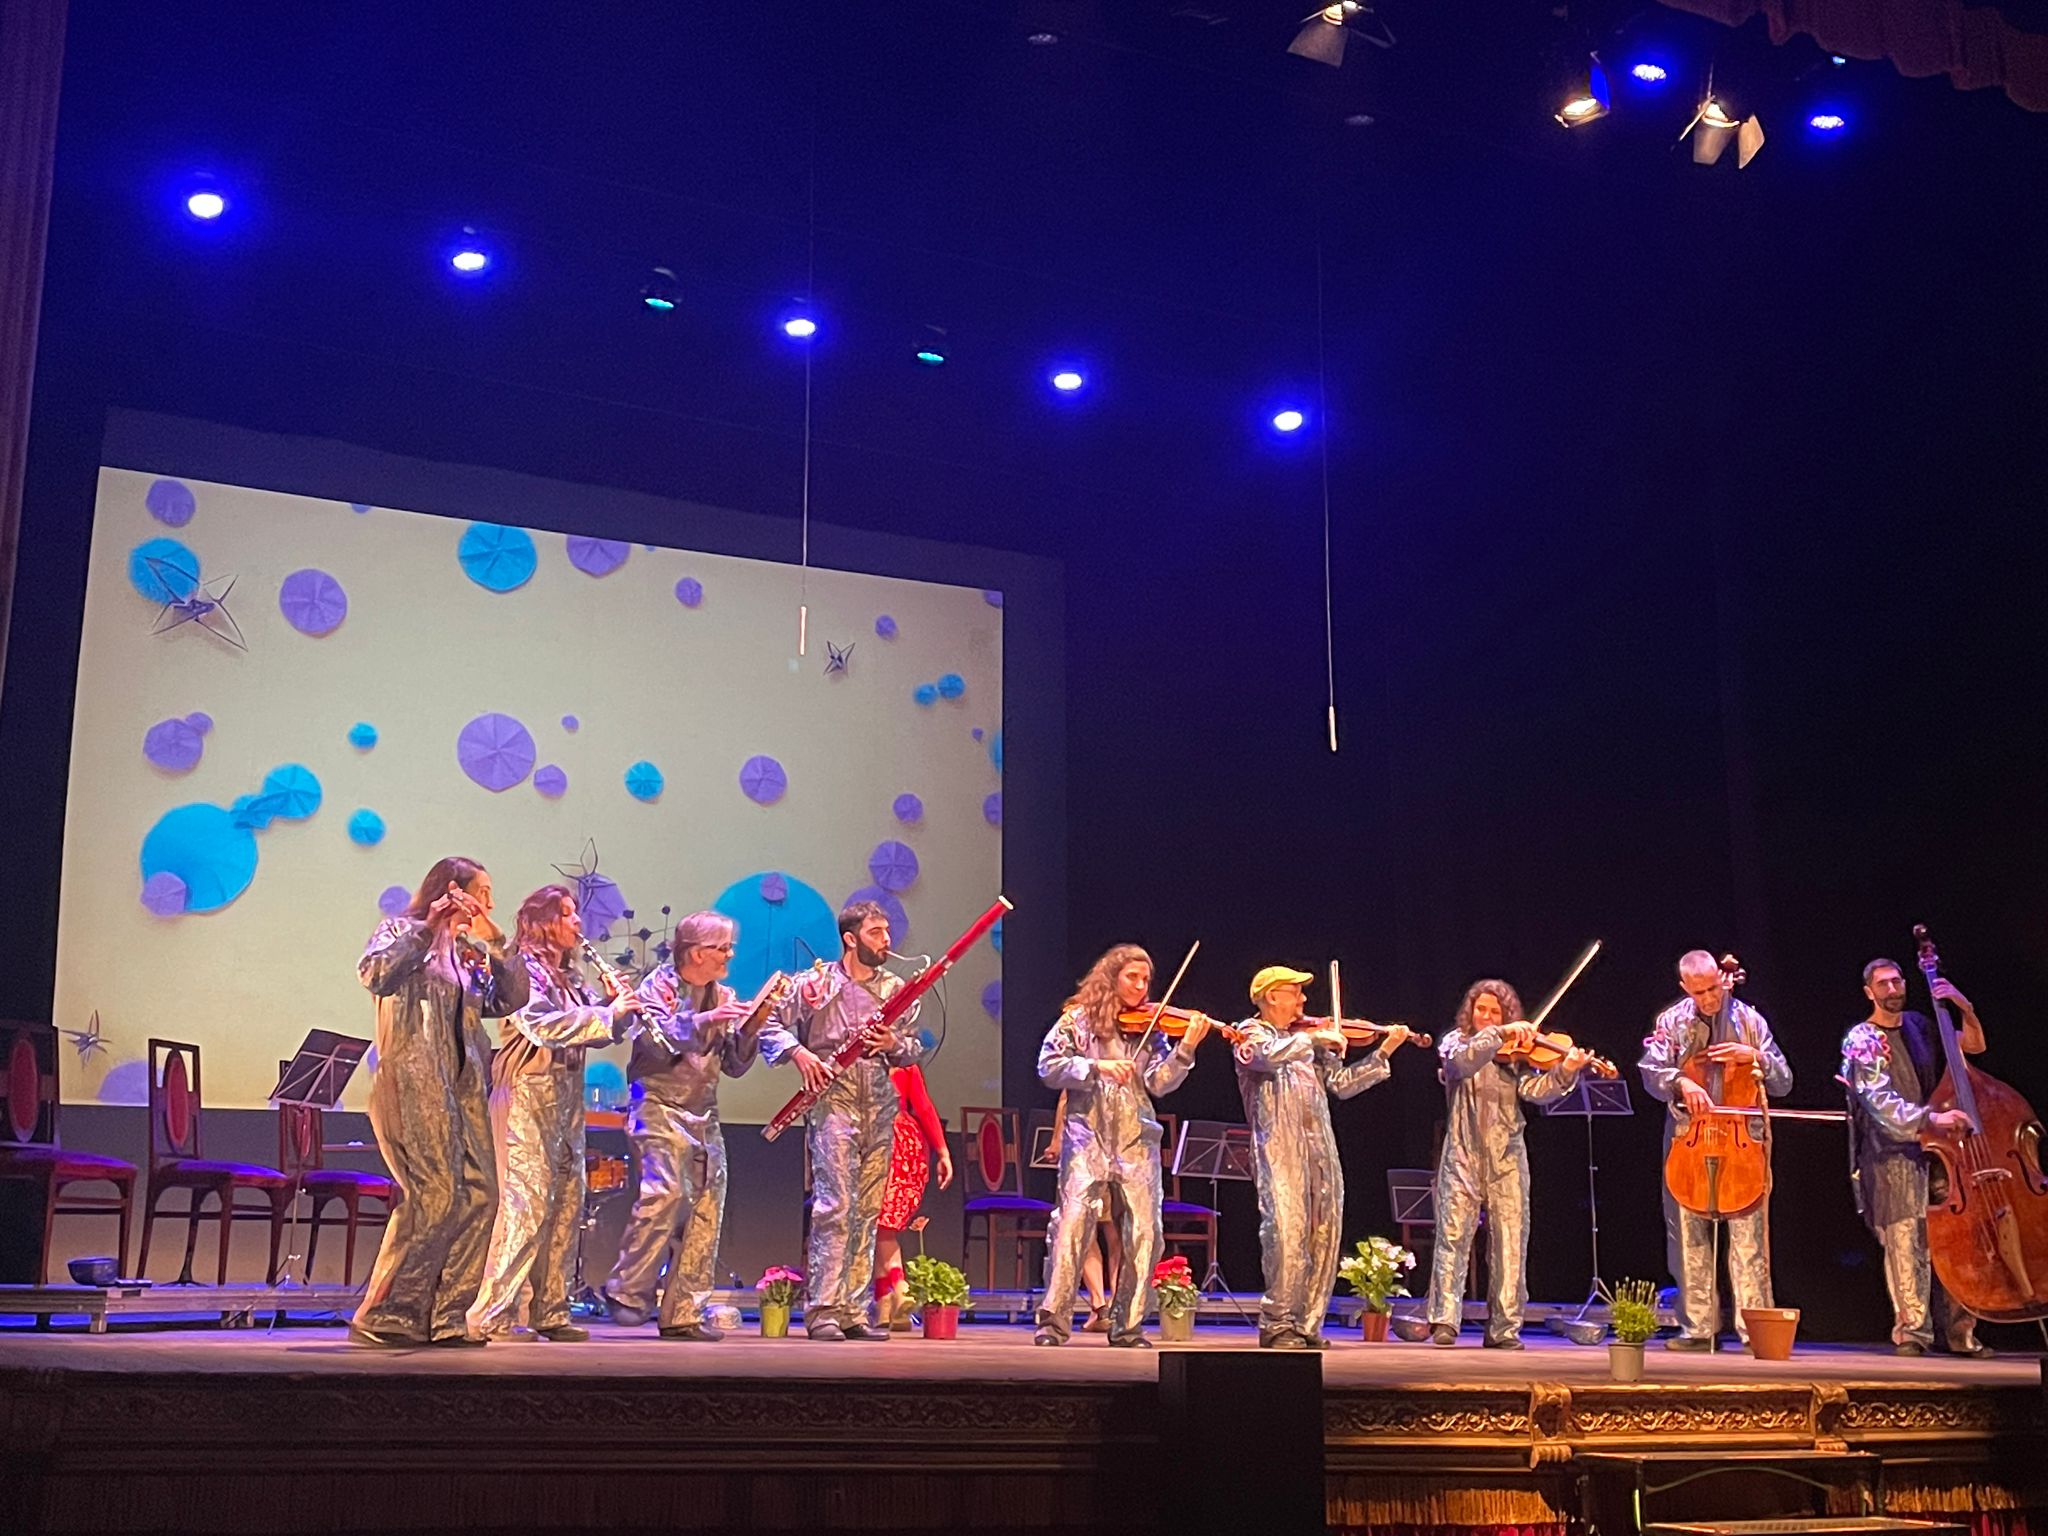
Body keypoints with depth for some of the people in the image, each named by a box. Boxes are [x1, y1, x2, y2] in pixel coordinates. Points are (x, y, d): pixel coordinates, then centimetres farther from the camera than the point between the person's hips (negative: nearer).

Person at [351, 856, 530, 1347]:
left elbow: (513, 1000, 11)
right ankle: (380, 1316, -8)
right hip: (413, 1081, -8)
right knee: (435, 1194, -15)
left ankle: (447, 1316, 4)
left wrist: (496, 942, 3)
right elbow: (374, 976, -18)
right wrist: (426, 927, -19)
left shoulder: (470, 954, 22)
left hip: (461, 1086, 8)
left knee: (479, 1193, -2)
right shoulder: (401, 931, 3)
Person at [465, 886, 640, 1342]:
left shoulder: (570, 977, 19)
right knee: (526, 1203, -14)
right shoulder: (524, 968, -7)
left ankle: (550, 1312, 14)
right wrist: (607, 1014, -19)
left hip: (567, 1094, 9)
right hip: (529, 1091, -9)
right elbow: (542, 1024, -21)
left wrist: (620, 1009, -3)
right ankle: (489, 1317, -12)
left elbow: (599, 1027, 17)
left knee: (567, 1203, 8)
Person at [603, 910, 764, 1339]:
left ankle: (683, 1313, 5)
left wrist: (752, 1029, -5)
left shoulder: (722, 996, 15)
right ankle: (626, 1292, -9)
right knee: (665, 1190, -21)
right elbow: (654, 1042, -17)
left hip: (704, 1114, 6)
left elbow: (735, 1065, 12)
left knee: (706, 1206, 0)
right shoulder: (658, 985, -1)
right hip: (660, 1107, -6)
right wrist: (703, 1021, -27)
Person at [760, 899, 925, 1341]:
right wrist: (798, 1052, -13)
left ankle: (854, 1311, 11)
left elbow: (915, 1049, 17)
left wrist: (895, 1044, -4)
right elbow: (770, 1025, 2)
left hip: (879, 1106, 5)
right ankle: (822, 1309, -9)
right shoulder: (815, 983, 2)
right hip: (833, 1099, -5)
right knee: (835, 1204, -12)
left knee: (868, 1209, 6)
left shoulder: (896, 989, 14)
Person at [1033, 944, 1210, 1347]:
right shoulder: (1078, 1019, 5)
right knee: (1073, 1224, -12)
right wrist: (1098, 1067, -15)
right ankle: (1053, 1321, -4)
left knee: (1144, 1232, -1)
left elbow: (1159, 1083, 1)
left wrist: (1185, 1048, -13)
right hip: (1087, 1137, -3)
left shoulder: (1150, 1030, 13)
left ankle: (1127, 1325, 9)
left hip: (1136, 1143, 3)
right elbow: (1049, 1067, -3)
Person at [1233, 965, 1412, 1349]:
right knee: (1287, 1230, -16)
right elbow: (1269, 1055, -19)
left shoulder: (1309, 1040, 23)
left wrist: (1384, 1052, 14)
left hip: (1321, 1148, 7)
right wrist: (1315, 1037, -15)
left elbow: (1342, 1083, 18)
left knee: (1325, 1233, 2)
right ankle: (1277, 1325, -11)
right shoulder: (1249, 1033, 4)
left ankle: (1307, 1324, 9)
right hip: (1278, 1145, -6)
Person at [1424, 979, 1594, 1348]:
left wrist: (1565, 1071, -22)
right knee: (1454, 1235, -8)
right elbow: (1463, 1062, -17)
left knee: (1510, 1243, 0)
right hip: (1463, 1155, -2)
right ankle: (1444, 1321, -8)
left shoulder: (1516, 1054, 10)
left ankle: (1503, 1328, 6)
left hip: (1507, 1158, 2)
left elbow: (1535, 1090, -6)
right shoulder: (1455, 1042, 7)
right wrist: (1500, 1035, -24)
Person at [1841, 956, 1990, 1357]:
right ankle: (1912, 1331, -4)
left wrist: (1965, 1009, 4)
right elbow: (1879, 1101, -15)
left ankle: (1959, 1332, 8)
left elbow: (1974, 1045, 21)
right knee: (1906, 1244, -9)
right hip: (1894, 1154, -5)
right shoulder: (1862, 1041, -2)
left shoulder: (1919, 1026, 14)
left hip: (1937, 1148, 5)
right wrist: (1929, 1119, -28)